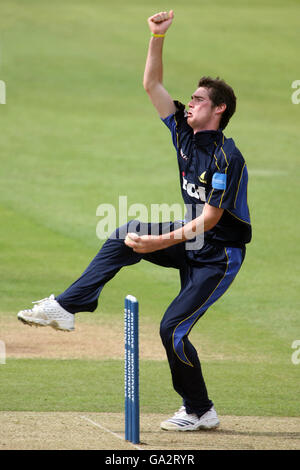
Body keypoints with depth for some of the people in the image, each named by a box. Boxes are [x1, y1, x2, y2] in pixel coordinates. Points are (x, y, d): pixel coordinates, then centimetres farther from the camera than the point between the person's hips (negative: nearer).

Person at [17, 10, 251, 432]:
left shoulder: (227, 158, -23)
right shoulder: (186, 134, 1)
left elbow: (210, 219, -27)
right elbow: (152, 84, 2)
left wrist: (161, 242, -32)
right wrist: (158, 37, -10)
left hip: (220, 254, -8)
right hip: (191, 240, 8)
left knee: (173, 327, -12)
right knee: (126, 236, -6)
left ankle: (200, 412, 2)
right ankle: (66, 308, -9)